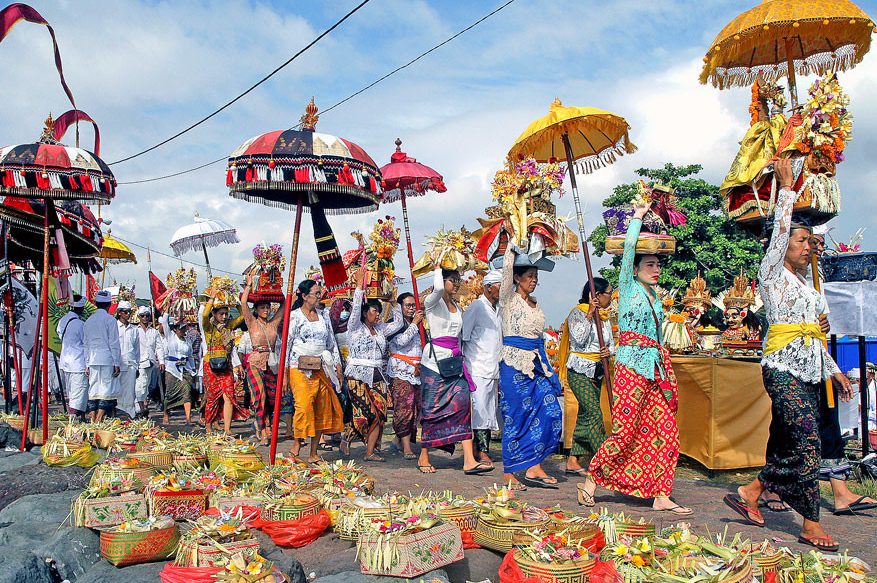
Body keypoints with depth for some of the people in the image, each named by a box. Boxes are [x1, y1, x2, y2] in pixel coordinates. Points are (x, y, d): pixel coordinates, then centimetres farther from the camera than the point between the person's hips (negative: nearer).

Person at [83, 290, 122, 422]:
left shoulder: (88, 321, 12)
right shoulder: (110, 319, -6)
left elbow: (86, 345, 15)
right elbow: (114, 343, -8)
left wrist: (87, 364, 19)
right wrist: (117, 363, -5)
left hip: (93, 361, 6)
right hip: (107, 360, -6)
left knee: (93, 390, 8)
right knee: (108, 390, -4)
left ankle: (93, 420, 9)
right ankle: (99, 420, -9)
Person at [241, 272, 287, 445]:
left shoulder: (274, 323, 11)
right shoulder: (252, 322, 3)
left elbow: (285, 304, 12)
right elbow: (243, 303, -8)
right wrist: (249, 284, -3)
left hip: (272, 364, 4)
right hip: (255, 363, -4)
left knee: (284, 394, -1)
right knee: (260, 395, -14)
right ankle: (264, 432, -11)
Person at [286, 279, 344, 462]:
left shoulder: (323, 316, 16)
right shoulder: (294, 316, 1)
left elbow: (332, 342, 19)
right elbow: (286, 342, -3)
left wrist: (337, 365, 12)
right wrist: (284, 371, -8)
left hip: (321, 368, 5)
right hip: (300, 368, -5)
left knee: (322, 408, 2)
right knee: (304, 406, -17)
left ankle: (314, 453, 9)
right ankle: (297, 443, 4)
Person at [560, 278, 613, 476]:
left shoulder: (604, 317, 14)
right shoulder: (577, 313, -7)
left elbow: (611, 343, 17)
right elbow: (579, 338, -20)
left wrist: (608, 351, -6)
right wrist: (589, 314, -18)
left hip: (597, 371, 8)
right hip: (579, 371, -8)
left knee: (585, 415, 7)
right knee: (594, 413, -16)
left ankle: (573, 462, 13)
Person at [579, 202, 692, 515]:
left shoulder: (655, 295, 17)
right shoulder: (628, 288, -1)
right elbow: (629, 250, -6)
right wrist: (637, 218, -2)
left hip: (657, 368, 7)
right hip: (632, 366, -7)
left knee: (666, 430, 2)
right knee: (625, 432, -7)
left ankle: (661, 496, 8)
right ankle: (591, 480, 9)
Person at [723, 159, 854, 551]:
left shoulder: (807, 284, 21)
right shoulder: (772, 274, 1)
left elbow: (815, 334, 23)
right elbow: (780, 229, -8)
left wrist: (834, 370, 21)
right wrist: (786, 187, -3)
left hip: (810, 371, 8)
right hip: (783, 368, -8)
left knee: (788, 445, 4)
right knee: (806, 443, -11)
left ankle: (749, 493, 15)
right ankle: (811, 525, -5)